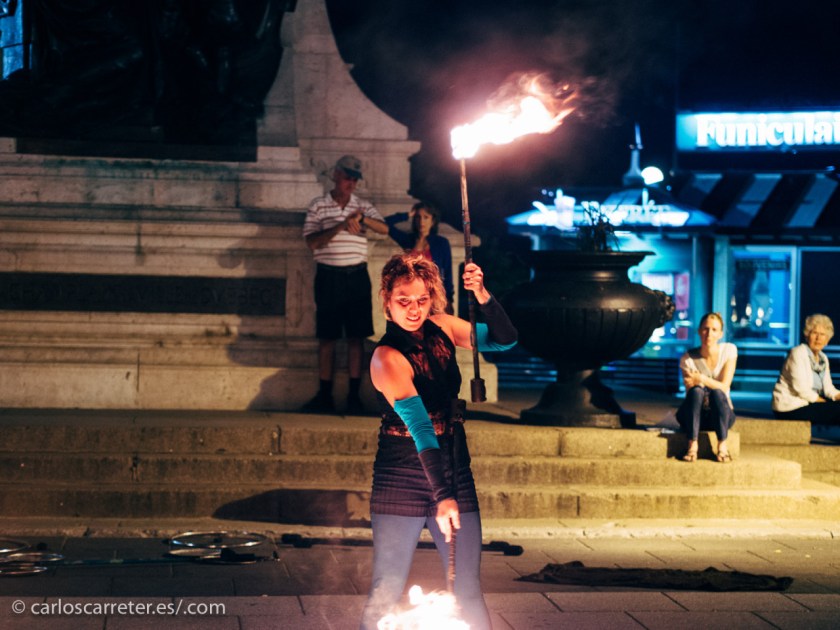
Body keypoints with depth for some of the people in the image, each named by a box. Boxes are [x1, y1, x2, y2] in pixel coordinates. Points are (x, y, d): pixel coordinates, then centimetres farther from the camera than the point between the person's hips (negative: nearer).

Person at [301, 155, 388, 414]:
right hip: (328, 275, -1)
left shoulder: (364, 206, 8)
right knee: (326, 336, 2)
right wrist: (340, 227, -18)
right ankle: (324, 396, 7)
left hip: (357, 276, 1)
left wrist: (361, 218, -25)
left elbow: (384, 229, -7)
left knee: (356, 335, -1)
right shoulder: (318, 206, 4)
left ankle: (354, 396, 3)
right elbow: (312, 242, -5)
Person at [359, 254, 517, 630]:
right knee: (385, 596, -4)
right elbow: (420, 426, -25)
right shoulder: (387, 358, -16)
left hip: (454, 473, 5)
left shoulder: (441, 329, 3)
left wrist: (484, 298, -14)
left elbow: (505, 340, 5)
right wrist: (441, 496, -31)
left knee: (468, 593, 3)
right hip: (402, 482, -5)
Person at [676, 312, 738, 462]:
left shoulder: (729, 350, -6)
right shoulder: (688, 358, -8)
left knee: (717, 393, -32)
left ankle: (722, 446, -32)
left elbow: (724, 386, -14)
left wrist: (702, 379, -31)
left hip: (721, 415, 0)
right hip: (694, 416, 0)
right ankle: (692, 446, -36)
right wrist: (697, 383, -35)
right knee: (696, 391, -32)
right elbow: (690, 393, -13)